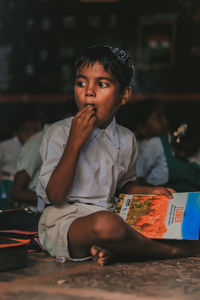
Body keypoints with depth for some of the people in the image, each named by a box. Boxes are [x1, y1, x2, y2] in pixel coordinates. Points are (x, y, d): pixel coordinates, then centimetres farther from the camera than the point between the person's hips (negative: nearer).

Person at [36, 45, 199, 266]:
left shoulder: (126, 140, 11)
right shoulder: (59, 133, -5)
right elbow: (55, 195, -13)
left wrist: (149, 191, 8)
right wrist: (75, 142, -18)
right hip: (64, 219, -6)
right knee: (106, 224, -38)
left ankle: (110, 251, -22)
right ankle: (173, 253, -13)